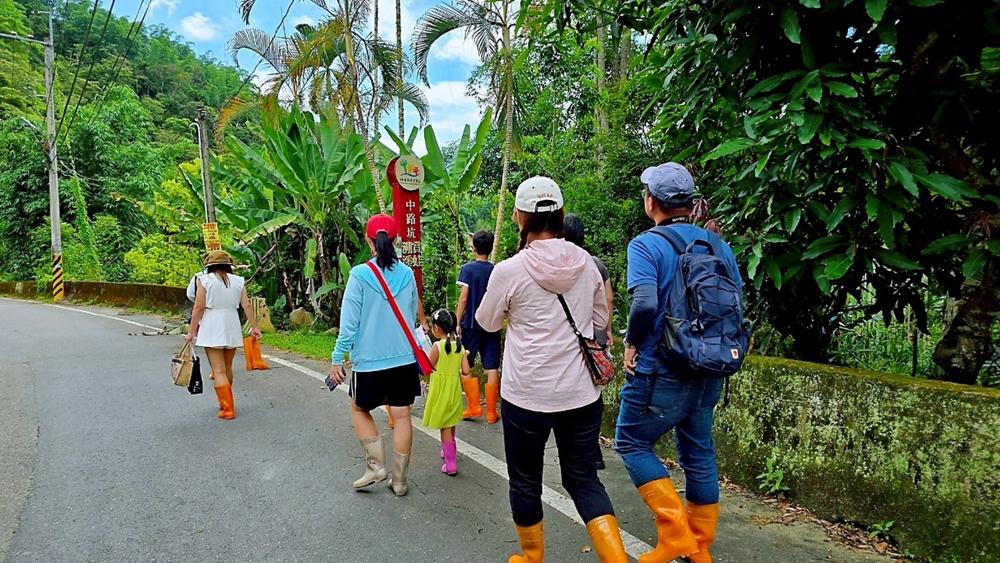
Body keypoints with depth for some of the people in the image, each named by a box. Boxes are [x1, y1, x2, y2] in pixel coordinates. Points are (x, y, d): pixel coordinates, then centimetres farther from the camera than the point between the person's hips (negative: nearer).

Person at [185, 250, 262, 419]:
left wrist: (192, 331, -2)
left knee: (219, 370, -1)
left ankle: (228, 408, -5)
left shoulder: (204, 280, -4)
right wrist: (254, 327, 6)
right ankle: (225, 401, 33)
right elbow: (247, 306, 1)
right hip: (232, 327, 4)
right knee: (228, 368, 19)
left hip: (212, 328, -4)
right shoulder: (237, 281, 5)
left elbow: (199, 307, -8)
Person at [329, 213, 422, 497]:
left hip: (369, 359, -3)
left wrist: (337, 357, -3)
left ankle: (376, 464, 12)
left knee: (359, 409, 19)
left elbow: (349, 322, -11)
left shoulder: (360, 275, -12)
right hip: (404, 357, 4)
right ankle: (399, 479, 16)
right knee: (401, 415, 8)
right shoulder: (407, 274, 0)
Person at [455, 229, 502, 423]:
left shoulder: (467, 269, -7)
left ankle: (474, 407, 9)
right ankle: (491, 412, 7)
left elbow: (463, 298, -10)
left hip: (471, 324, -3)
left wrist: (457, 323, -3)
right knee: (492, 368, 4)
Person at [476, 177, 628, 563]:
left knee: (525, 482, 17)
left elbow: (487, 322, 5)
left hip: (528, 394, -3)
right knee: (583, 479, 16)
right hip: (582, 392, 4)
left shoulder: (509, 271, -13)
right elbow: (600, 320, 13)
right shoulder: (586, 263, -1)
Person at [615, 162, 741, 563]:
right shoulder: (718, 244, 6)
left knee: (632, 443, 12)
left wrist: (632, 342, -10)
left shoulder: (646, 244, -14)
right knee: (699, 453, 17)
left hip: (662, 369, -7)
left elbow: (645, 304, -27)